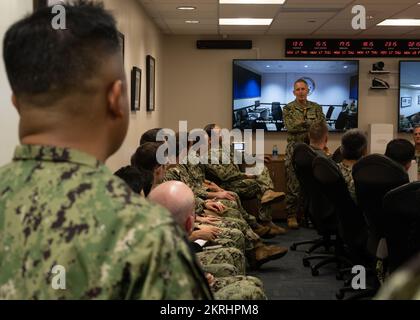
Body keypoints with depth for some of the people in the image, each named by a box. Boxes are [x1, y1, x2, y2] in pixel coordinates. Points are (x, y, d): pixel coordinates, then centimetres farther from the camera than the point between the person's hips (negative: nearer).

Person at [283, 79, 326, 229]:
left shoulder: (316, 108, 11)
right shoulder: (288, 109, 4)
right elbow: (290, 127, -11)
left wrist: (302, 123, -13)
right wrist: (311, 124, -11)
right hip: (294, 150, -2)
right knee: (293, 184, -6)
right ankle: (292, 215, 1)